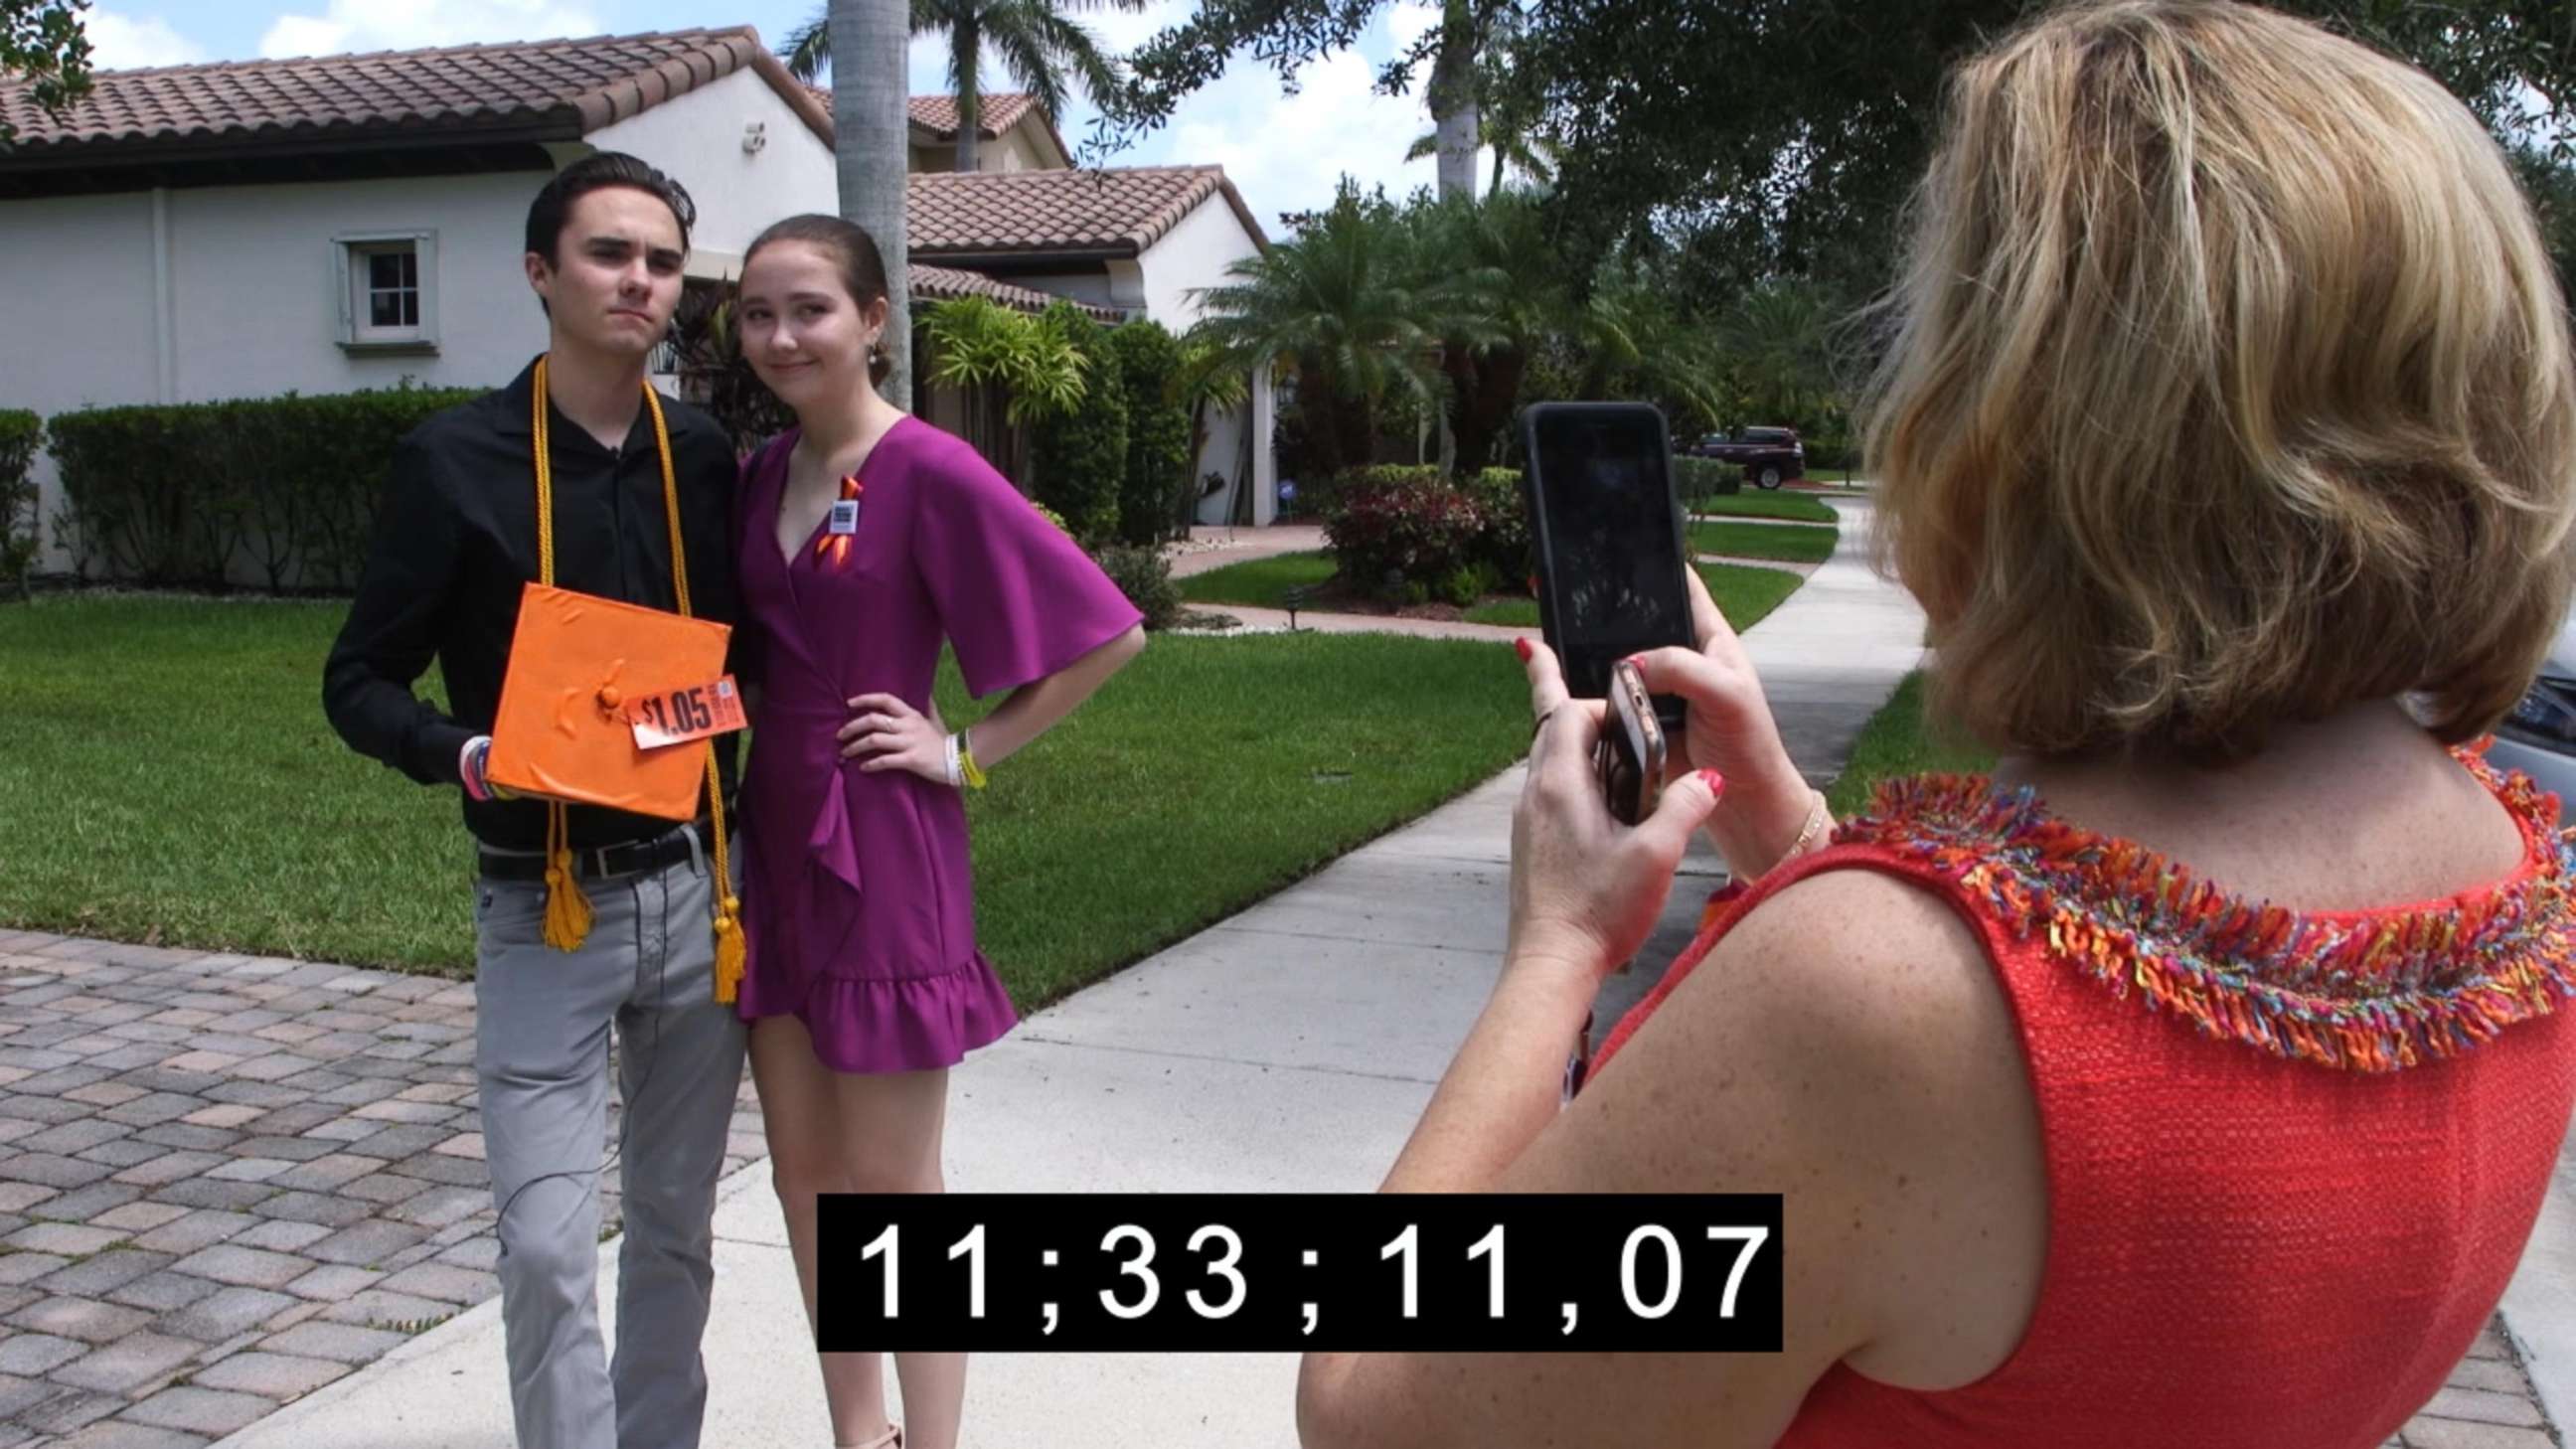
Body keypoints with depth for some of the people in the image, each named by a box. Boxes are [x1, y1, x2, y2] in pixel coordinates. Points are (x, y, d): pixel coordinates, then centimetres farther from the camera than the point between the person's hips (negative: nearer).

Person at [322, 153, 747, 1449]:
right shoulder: (456, 461, -6)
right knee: (546, 1245, -5)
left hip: (697, 890, 3)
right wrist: (465, 757, -21)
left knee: (677, 1226, 13)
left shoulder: (704, 458, 3)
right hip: (544, 908, -3)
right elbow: (360, 681, -2)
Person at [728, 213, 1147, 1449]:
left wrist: (967, 753, -11)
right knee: (804, 1173, 14)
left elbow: (1106, 631, -14)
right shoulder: (760, 474, 7)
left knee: (891, 1186, 2)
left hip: (882, 855, -7)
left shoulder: (932, 472, -13)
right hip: (774, 846, 7)